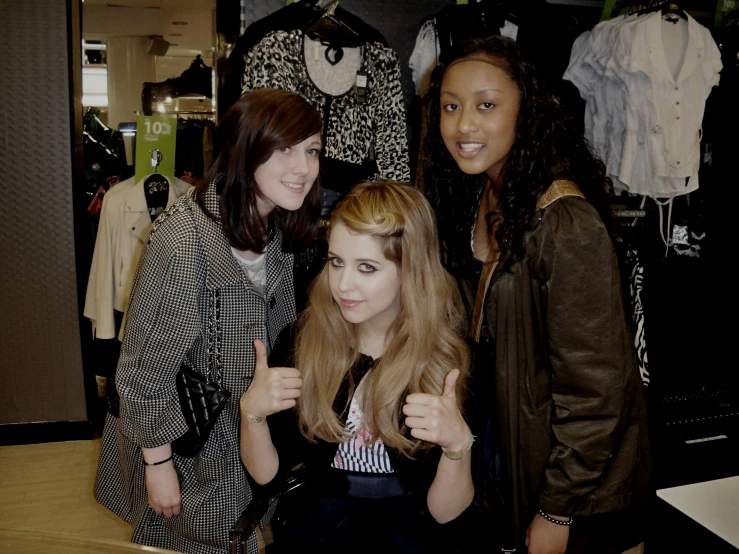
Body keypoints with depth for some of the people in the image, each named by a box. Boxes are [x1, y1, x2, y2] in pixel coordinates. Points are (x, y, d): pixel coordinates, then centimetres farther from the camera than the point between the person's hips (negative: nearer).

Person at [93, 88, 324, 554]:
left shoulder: (276, 227, -4)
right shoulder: (184, 239, -29)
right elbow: (146, 368, -22)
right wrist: (158, 464, -15)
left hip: (246, 430, 7)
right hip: (181, 442, -6)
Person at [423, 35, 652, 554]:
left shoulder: (567, 224, -29)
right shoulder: (477, 196, -4)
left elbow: (592, 384, -24)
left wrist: (558, 511, -17)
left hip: (578, 470, -6)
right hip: (500, 429, 7)